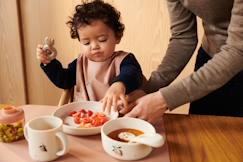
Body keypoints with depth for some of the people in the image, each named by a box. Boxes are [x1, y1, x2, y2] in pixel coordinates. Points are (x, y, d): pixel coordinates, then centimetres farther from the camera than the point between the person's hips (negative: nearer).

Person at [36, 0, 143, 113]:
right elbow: (63, 81, 19)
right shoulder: (81, 62, 11)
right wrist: (49, 62, 5)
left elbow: (133, 75, -28)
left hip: (113, 116, -3)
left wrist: (119, 85, -50)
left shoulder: (123, 60, -7)